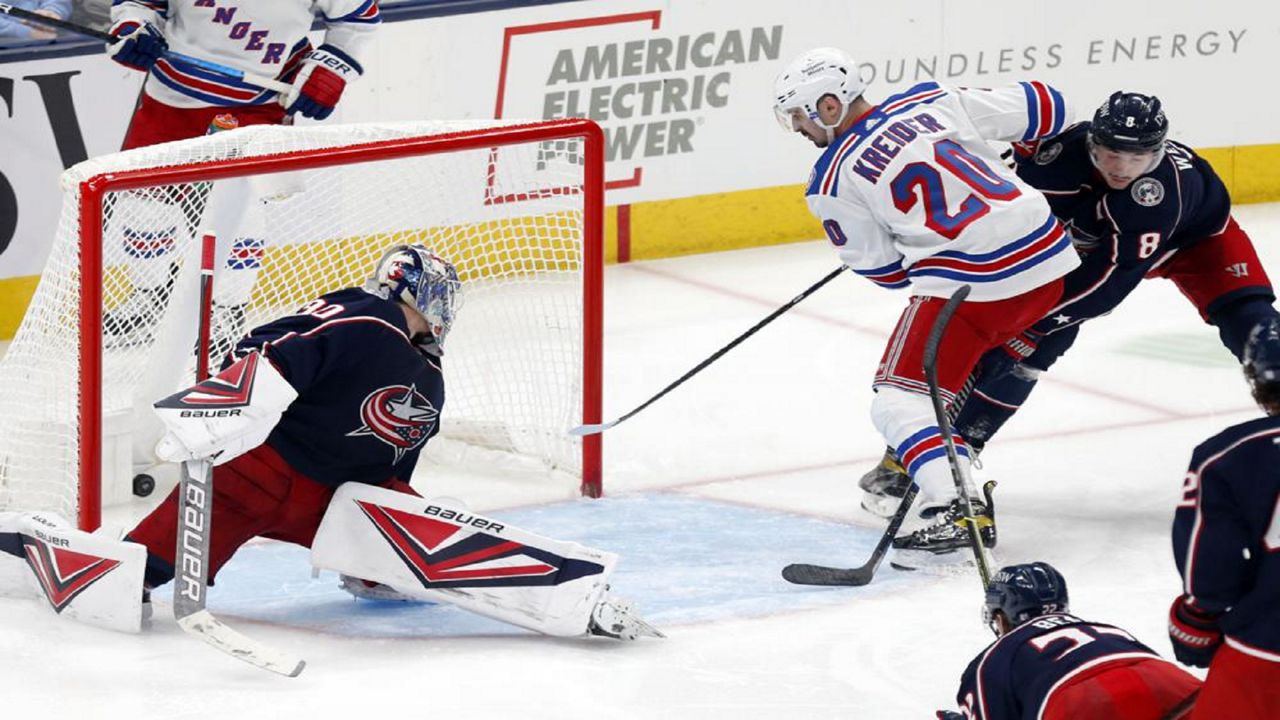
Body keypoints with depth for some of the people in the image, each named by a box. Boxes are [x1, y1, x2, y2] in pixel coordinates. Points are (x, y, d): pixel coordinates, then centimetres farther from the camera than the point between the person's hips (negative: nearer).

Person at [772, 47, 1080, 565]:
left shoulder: (833, 182, 0)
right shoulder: (933, 101, 10)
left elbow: (884, 270, 8)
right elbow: (1039, 109, 13)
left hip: (967, 284, -7)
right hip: (1049, 256, 7)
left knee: (901, 397, 0)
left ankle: (950, 510, -20)